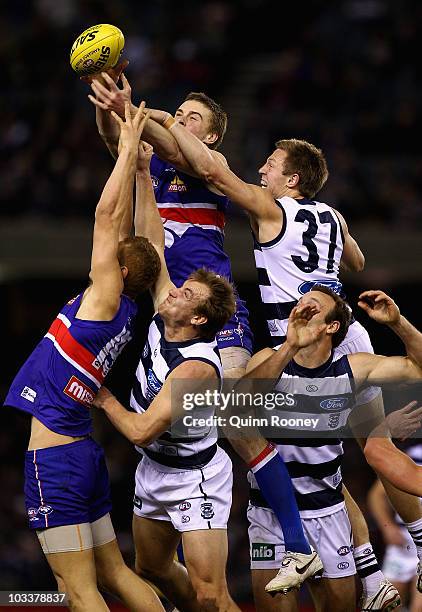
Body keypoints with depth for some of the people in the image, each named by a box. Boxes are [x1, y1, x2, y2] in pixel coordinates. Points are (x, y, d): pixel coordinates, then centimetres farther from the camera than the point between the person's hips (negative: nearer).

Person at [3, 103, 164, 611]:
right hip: (82, 452, 9)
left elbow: (107, 214, -8)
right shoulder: (123, 308, 10)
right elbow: (116, 220, 16)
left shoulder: (105, 295, -8)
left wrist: (129, 147, 1)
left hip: (53, 456, -9)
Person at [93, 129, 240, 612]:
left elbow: (141, 429, -30)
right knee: (151, 570, 20)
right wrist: (142, 174, -10)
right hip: (154, 469, 9)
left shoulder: (197, 367, -28)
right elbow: (150, 246, -6)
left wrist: (103, 397, -13)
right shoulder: (162, 316, -8)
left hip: (195, 477, -9)